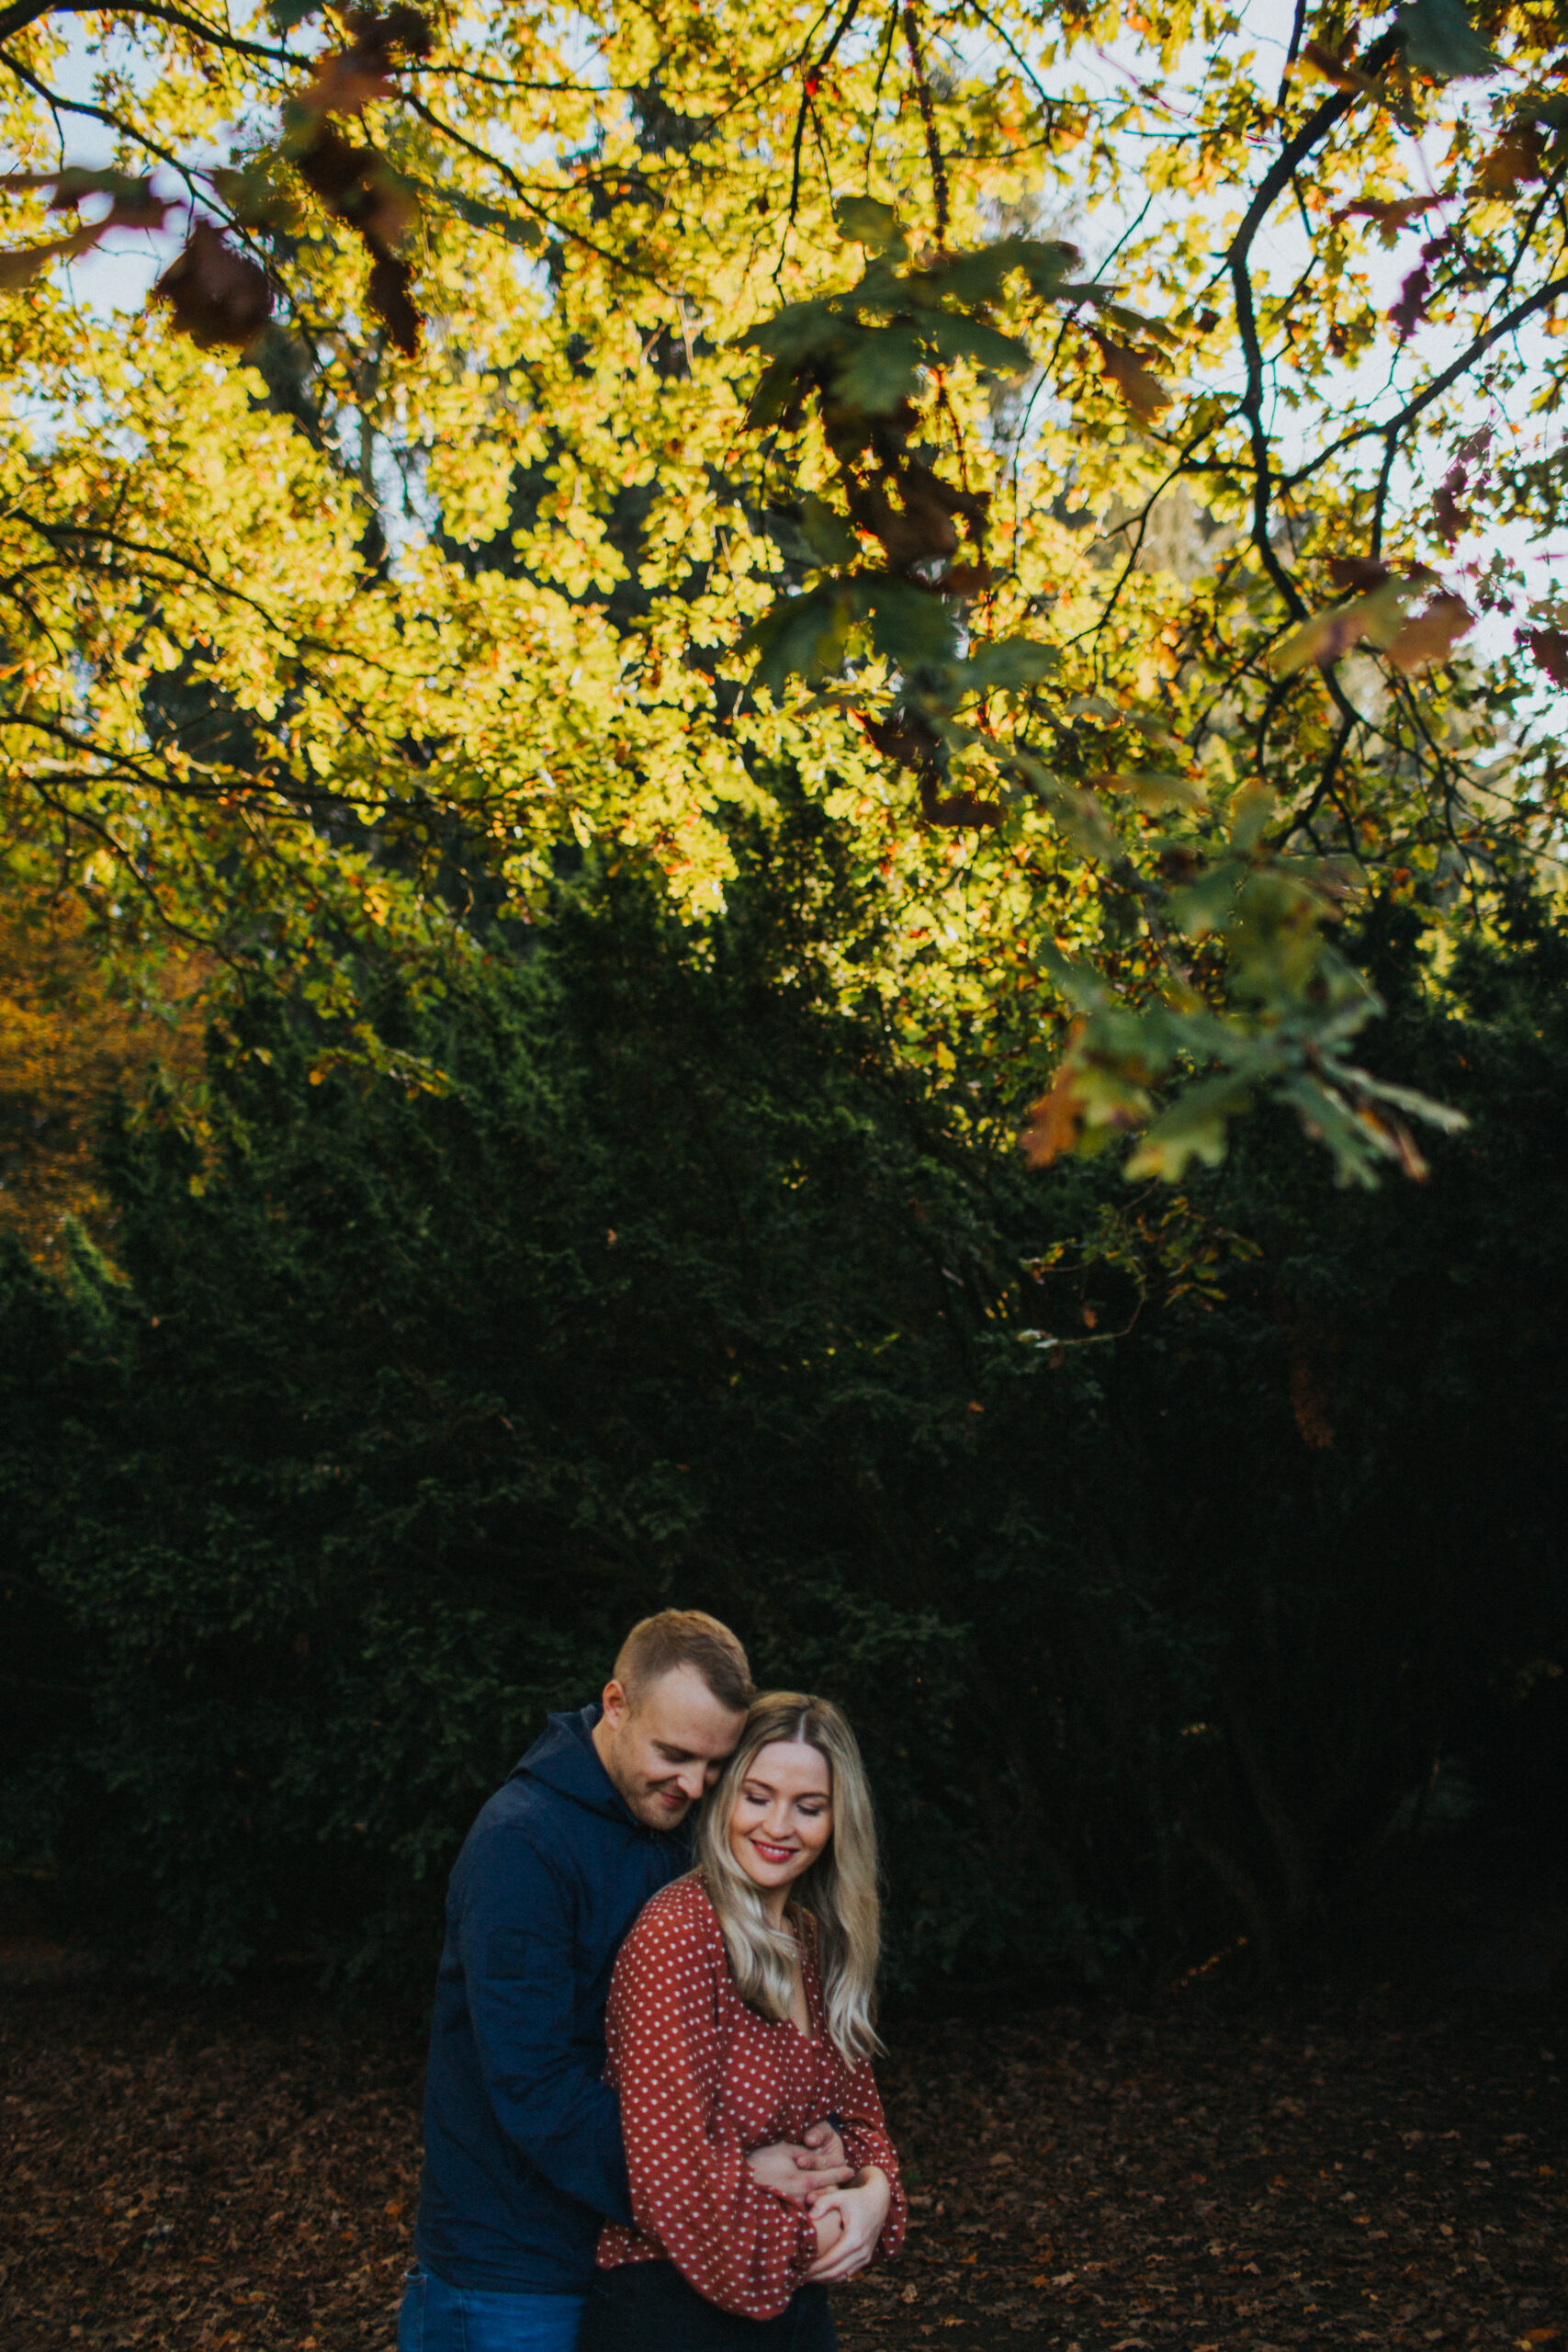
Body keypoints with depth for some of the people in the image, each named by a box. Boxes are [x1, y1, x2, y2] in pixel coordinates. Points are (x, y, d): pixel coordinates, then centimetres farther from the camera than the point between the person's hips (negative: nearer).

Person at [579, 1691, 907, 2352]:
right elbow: (671, 2163, -26)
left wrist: (874, 2187, -9)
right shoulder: (678, 1934, -21)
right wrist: (804, 2235, -15)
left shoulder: (816, 1944, 5)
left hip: (794, 2297, 8)